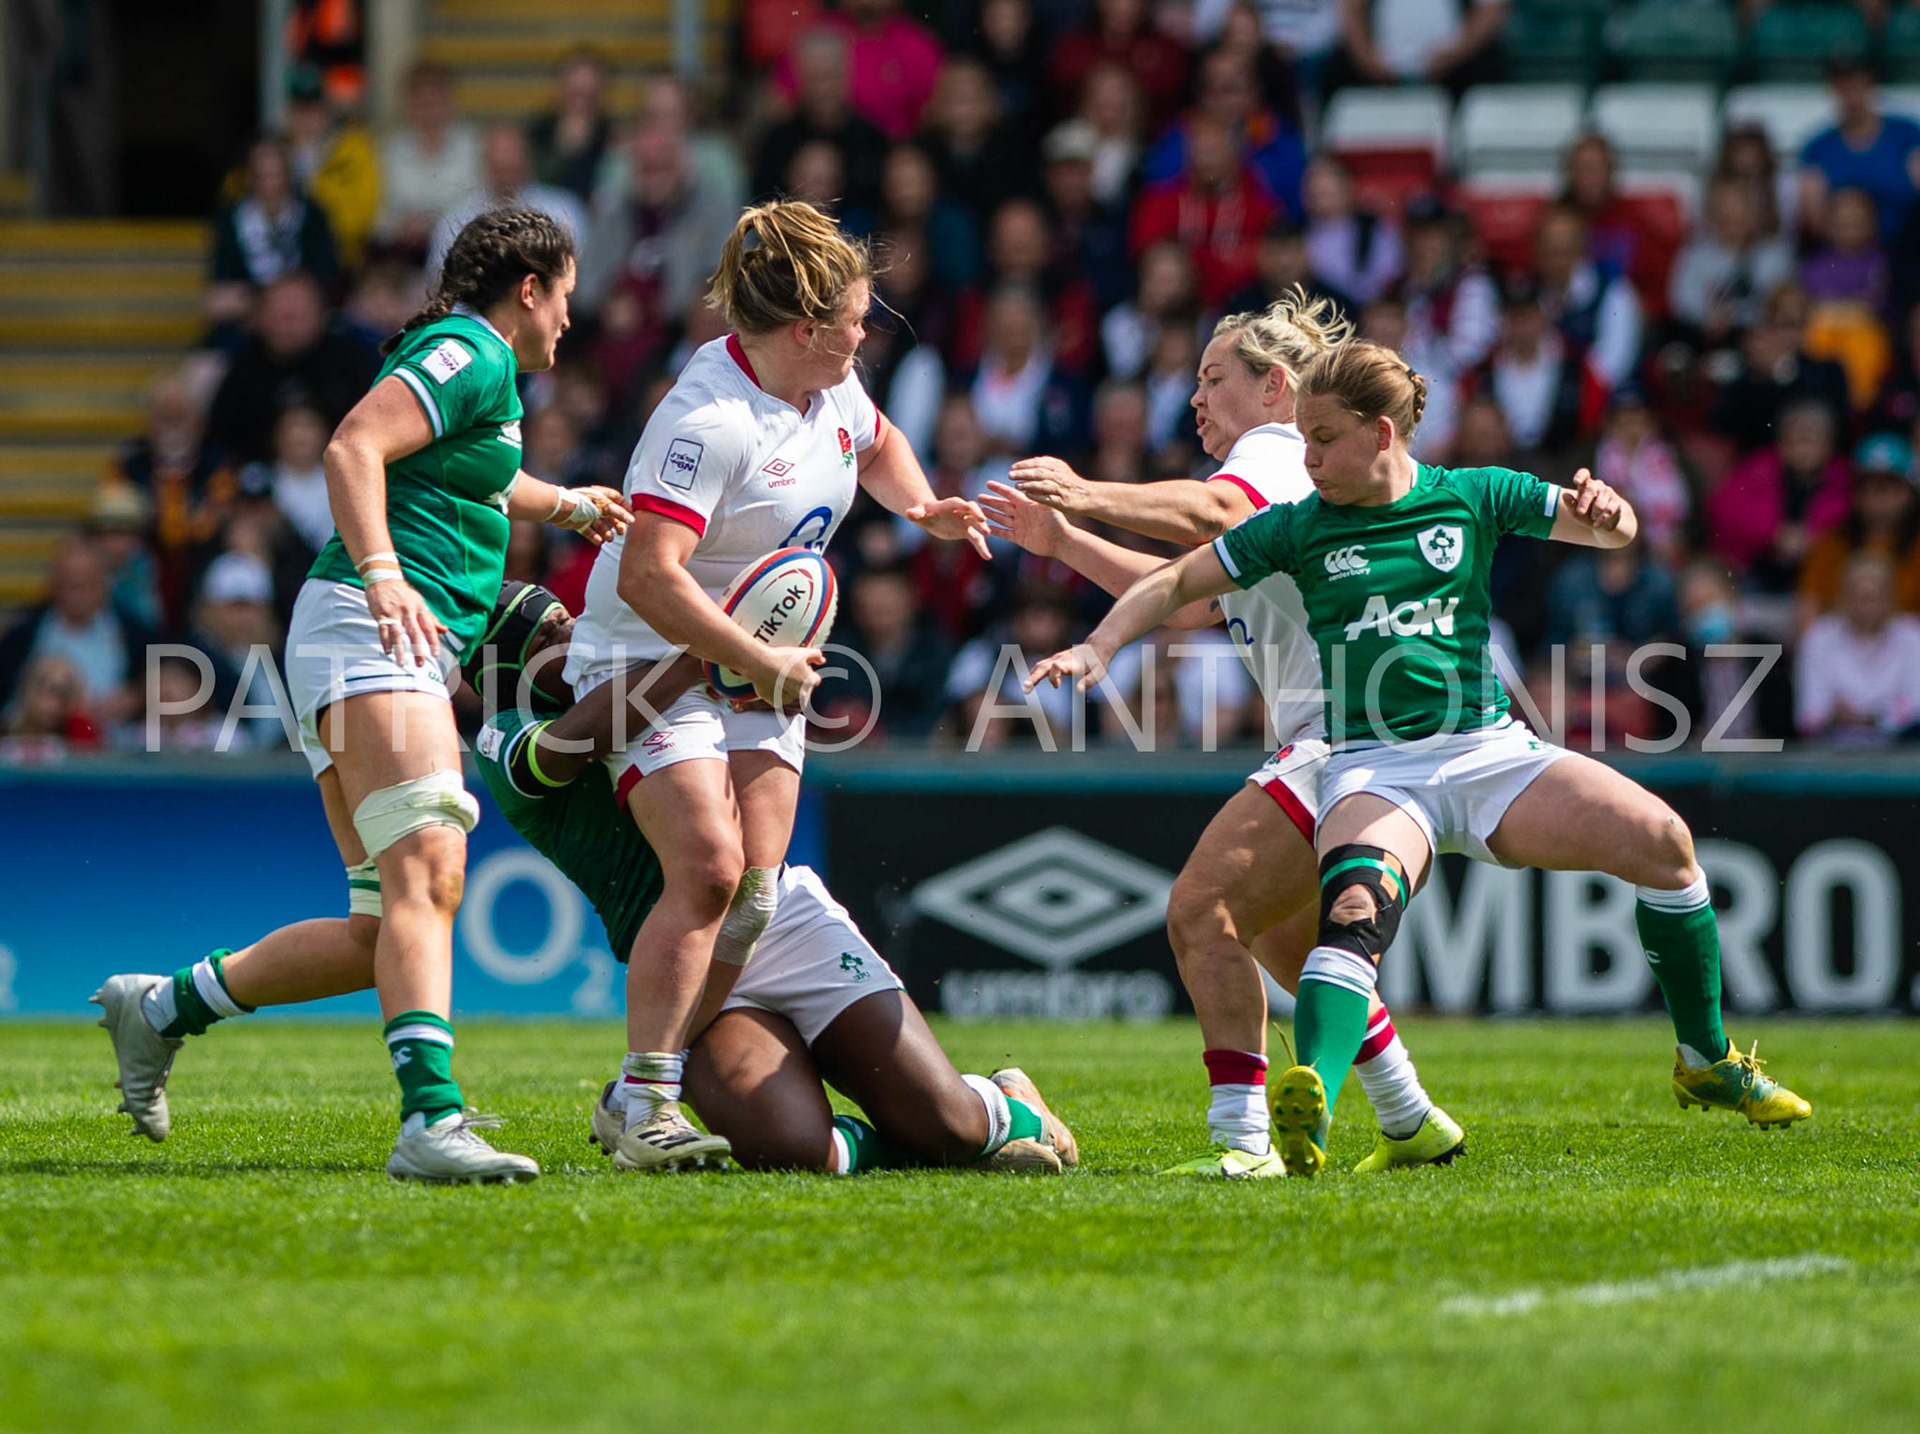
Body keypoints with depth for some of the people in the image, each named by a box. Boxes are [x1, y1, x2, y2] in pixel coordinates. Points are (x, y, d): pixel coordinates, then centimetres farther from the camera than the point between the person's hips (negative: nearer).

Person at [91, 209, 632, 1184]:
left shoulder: (474, 363, 26)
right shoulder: (470, 354, -4)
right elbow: (352, 449, -19)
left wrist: (563, 504, 64)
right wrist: (381, 573, -31)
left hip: (406, 651, 11)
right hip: (370, 632, -11)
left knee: (384, 927, 5)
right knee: (428, 876, -26)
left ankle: (161, 1009, 15)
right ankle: (431, 1117, -41)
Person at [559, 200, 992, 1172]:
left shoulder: (829, 384, 2)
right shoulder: (711, 420, -26)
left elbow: (875, 443, 27)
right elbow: (648, 578, -33)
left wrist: (923, 508, 7)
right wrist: (765, 661, -27)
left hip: (762, 664, 8)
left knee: (755, 888, -4)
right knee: (707, 868, -22)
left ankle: (665, 1080, 2)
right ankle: (644, 1108, -19)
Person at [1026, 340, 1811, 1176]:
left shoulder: (1471, 497, 7)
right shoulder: (1298, 527, 5)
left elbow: (1613, 532, 8)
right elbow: (1176, 583, 10)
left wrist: (1602, 510, -16)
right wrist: (1098, 648, -6)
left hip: (1488, 751, 2)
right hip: (1374, 769, -2)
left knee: (1661, 840, -16)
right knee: (1357, 908, -34)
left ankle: (1705, 1062, 4)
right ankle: (1310, 1105, -54)